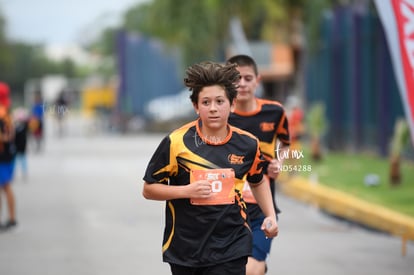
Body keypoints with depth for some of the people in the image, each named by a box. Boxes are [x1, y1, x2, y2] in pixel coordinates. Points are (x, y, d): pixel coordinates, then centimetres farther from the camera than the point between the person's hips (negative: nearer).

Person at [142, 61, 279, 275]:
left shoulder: (247, 144, -1)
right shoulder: (176, 142, -10)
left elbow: (258, 181, 20)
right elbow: (149, 189, -3)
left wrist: (270, 216, 6)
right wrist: (187, 190, -18)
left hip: (230, 251, 0)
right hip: (184, 247, 0)